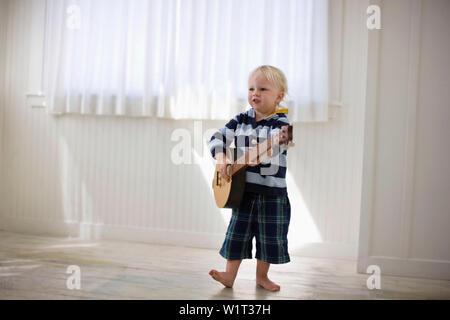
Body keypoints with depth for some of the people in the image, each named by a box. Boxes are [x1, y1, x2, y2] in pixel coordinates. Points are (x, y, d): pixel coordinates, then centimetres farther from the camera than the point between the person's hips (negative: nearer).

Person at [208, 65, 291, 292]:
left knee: (269, 236, 8)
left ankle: (261, 276, 26)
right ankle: (229, 275, 17)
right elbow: (218, 138, 6)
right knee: (237, 232, 8)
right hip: (243, 189, 3)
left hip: (271, 191, -3)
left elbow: (275, 146, -25)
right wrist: (222, 159, -11)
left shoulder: (281, 122, -7)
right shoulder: (241, 120, 7)